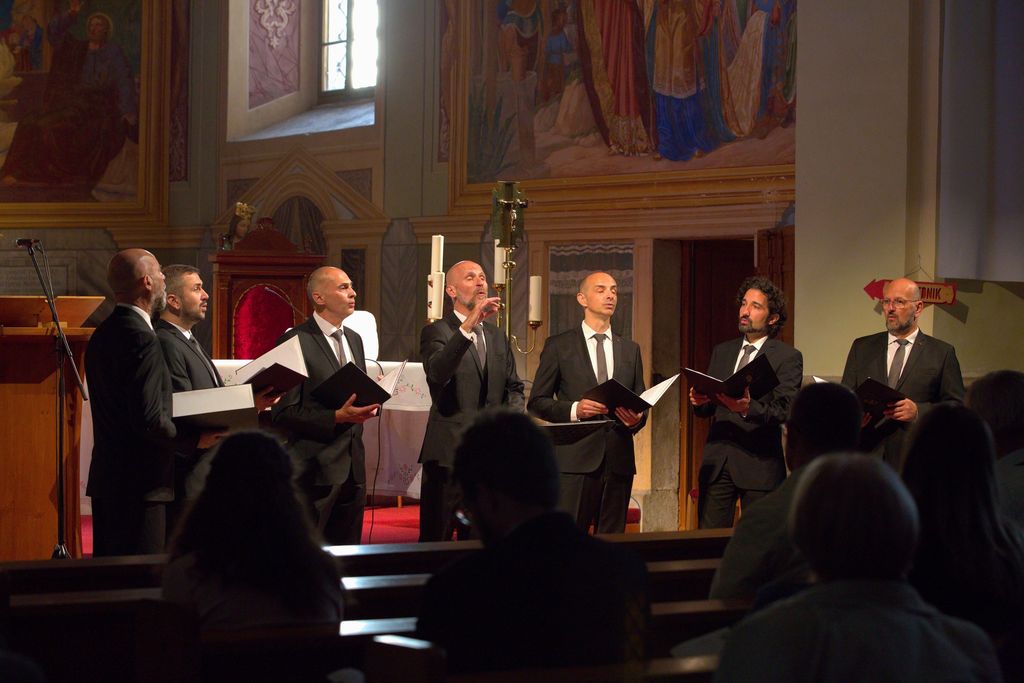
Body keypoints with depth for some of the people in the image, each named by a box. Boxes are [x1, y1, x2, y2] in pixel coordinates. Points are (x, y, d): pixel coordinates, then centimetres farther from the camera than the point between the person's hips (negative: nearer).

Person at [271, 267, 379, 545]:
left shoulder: (354, 339, 15)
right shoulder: (295, 341, -10)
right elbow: (283, 412, -13)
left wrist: (369, 404, 1)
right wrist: (336, 417, -23)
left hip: (352, 467, 7)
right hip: (315, 468, -7)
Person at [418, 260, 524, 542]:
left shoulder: (497, 337, 17)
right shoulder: (436, 332, -4)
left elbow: (514, 387, 23)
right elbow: (436, 372, -25)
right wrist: (468, 326, -34)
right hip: (450, 451, -6)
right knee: (437, 539, -3)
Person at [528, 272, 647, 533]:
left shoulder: (630, 349, 17)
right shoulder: (559, 345, 6)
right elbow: (537, 402, 4)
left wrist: (637, 419, -3)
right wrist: (574, 409, -13)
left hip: (618, 460, 4)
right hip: (575, 459, -4)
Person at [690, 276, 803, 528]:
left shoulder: (788, 357, 0)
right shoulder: (721, 352, 16)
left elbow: (784, 411, -13)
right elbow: (705, 411, 17)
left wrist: (748, 408, -30)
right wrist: (699, 402, -7)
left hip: (759, 463, -4)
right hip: (717, 460, 4)